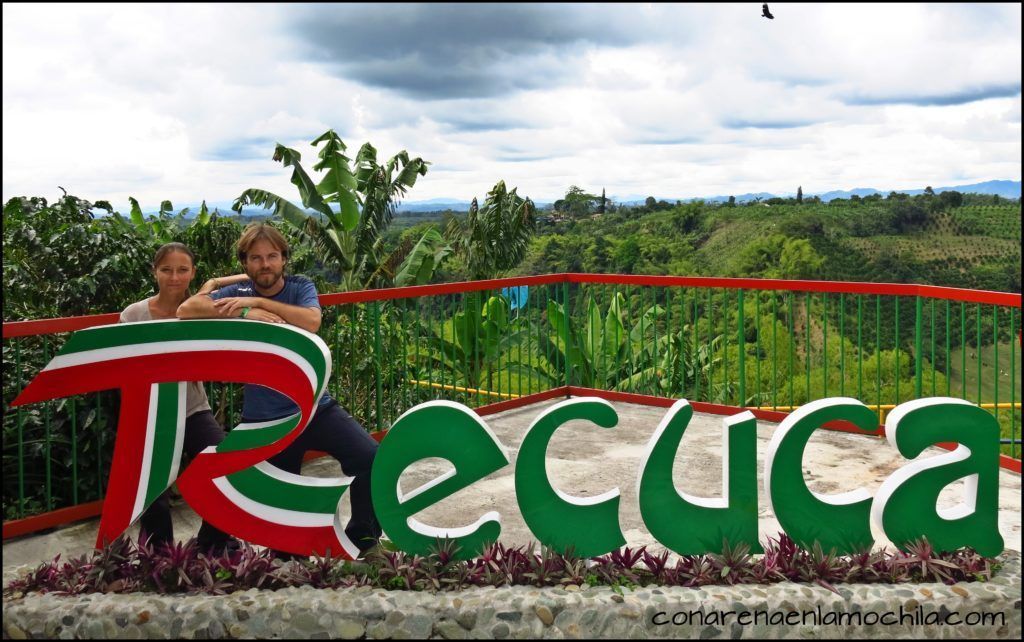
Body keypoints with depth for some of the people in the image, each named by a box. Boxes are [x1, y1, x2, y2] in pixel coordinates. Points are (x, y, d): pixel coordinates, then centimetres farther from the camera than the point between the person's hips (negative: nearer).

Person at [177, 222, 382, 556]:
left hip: (316, 406, 0)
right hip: (264, 420, 0)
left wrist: (260, 302, -22)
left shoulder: (301, 287, 1)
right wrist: (246, 312, -24)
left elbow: (311, 321, -21)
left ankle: (362, 539, 1)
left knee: (370, 457, -19)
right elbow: (186, 310, -17)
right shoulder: (237, 294, 0)